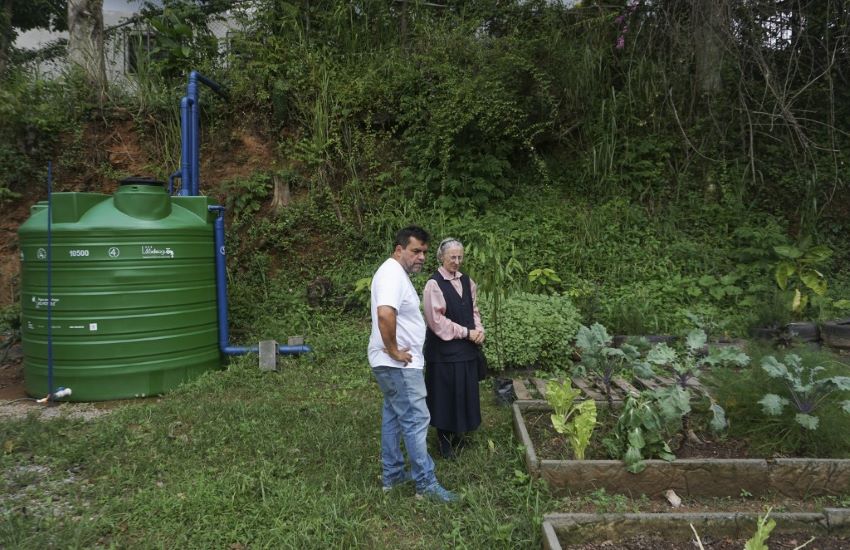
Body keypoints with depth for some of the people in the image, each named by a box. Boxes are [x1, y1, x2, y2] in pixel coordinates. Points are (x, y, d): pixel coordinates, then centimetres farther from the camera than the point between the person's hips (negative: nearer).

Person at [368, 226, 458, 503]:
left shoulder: (397, 273, 14)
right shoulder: (393, 274, -20)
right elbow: (385, 314, -37)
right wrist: (393, 351, -26)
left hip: (395, 364, 11)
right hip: (398, 365, -11)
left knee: (394, 416, 17)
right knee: (416, 419, -4)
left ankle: (392, 474, 28)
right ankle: (426, 483, 6)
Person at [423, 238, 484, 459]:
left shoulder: (467, 281, 7)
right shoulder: (434, 284, -13)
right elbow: (436, 320, -16)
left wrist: (479, 329, -4)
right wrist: (466, 332, -14)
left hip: (466, 347, 6)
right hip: (444, 348, -6)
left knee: (465, 391, 13)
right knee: (446, 393, 3)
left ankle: (457, 433, 31)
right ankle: (444, 440, 20)